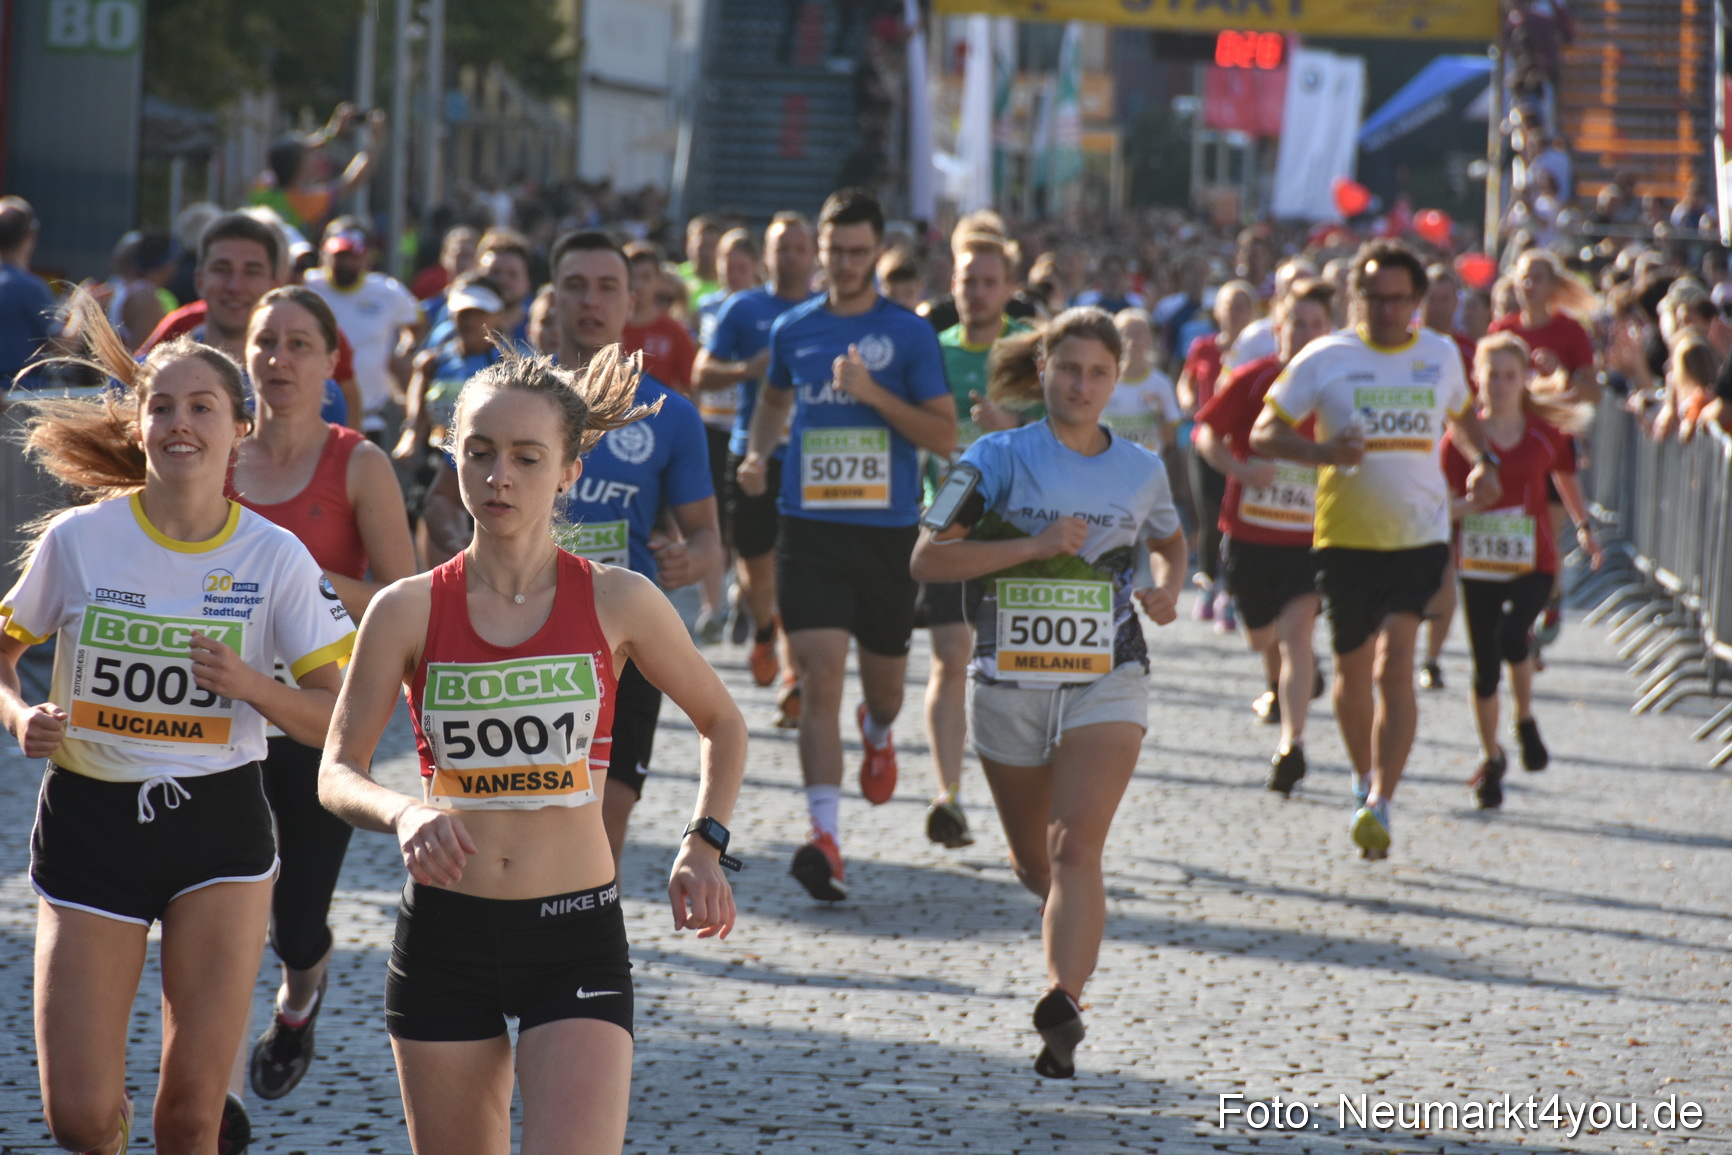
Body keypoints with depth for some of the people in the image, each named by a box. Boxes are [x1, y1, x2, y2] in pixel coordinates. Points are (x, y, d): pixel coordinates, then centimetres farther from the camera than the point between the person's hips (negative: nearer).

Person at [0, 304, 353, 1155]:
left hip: (219, 830, 0)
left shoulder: (274, 557, -4)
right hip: (90, 824, 0)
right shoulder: (78, 540, -5)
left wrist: (249, 684, -19)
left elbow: (339, 718, -1)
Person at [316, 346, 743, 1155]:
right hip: (444, 932, 1)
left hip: (577, 936, -1)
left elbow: (722, 724, 13)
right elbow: (337, 774, -1)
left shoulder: (618, 603, -2)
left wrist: (703, 847, 0)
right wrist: (403, 815, -22)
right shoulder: (409, 611, -1)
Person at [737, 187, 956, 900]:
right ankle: (824, 836, -20)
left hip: (888, 531, 0)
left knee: (884, 686, 14)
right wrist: (757, 453, 7)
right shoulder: (794, 329, 7)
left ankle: (878, 733, 53)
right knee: (819, 679, -14)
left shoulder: (910, 334, -1)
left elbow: (945, 436, -5)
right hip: (810, 528, 0)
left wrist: (872, 393, -17)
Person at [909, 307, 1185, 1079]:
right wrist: (1036, 545, -20)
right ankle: (1068, 918, 52)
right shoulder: (999, 458, -3)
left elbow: (1169, 544, 27)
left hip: (1107, 684, -1)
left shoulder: (1141, 471, 6)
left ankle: (1064, 1003, -31)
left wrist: (1167, 591, 4)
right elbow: (928, 559, -12)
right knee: (1033, 858, 16)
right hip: (1010, 685, 1)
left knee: (1076, 846, -20)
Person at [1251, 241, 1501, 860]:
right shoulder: (1325, 359, -2)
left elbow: (1462, 413, 28)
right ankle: (1366, 778, 37)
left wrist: (1483, 461, 8)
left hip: (1420, 535, 0)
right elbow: (1263, 433, -2)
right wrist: (1323, 451, -21)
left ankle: (1379, 805, -19)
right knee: (1352, 669, 11)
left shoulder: (1441, 355, 7)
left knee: (1394, 666, -16)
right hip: (1346, 535, 0)